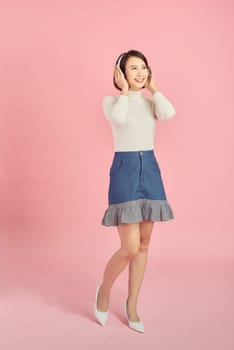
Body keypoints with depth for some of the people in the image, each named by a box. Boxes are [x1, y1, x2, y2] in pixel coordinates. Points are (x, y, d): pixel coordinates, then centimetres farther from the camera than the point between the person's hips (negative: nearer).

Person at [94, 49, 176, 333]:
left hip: (150, 170, 5)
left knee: (144, 244, 8)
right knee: (130, 247, -9)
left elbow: (169, 113, -12)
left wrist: (152, 88, 1)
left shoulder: (150, 101, 11)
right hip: (124, 170, -5)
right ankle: (104, 290, 20)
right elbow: (119, 118, -23)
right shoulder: (111, 101, 1)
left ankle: (131, 304, 25)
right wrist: (124, 90, -8)